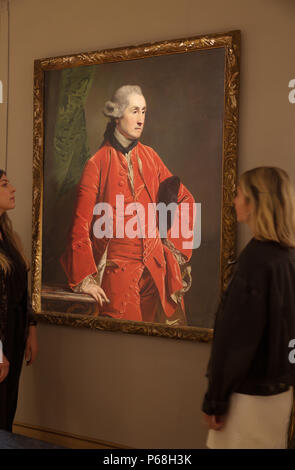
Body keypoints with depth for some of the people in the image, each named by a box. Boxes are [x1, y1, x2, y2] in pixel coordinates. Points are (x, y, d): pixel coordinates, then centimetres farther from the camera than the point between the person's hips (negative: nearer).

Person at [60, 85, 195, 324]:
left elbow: (185, 199, 17)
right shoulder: (98, 163, -5)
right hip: (118, 268, -4)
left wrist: (174, 241, 9)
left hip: (156, 266, 4)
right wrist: (85, 278, -9)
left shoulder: (149, 156, 7)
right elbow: (81, 226, -6)